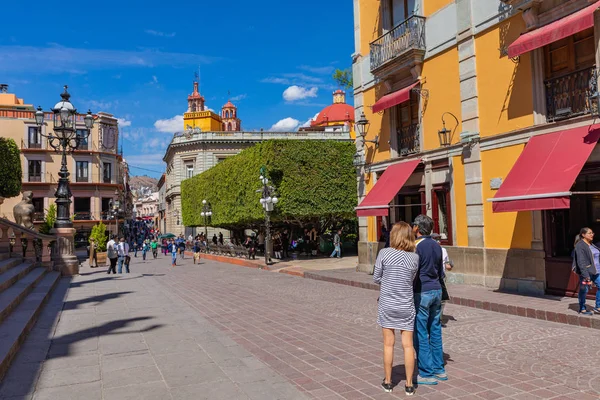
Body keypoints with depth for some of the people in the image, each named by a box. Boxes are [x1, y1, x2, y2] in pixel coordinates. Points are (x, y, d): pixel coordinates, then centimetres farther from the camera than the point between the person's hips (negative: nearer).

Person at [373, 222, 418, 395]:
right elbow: (411, 280, 2)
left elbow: (376, 278, -5)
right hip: (406, 306, 1)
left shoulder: (384, 253, -12)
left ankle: (387, 381, 22)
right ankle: (409, 385, 16)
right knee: (408, 345, 8)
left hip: (387, 305, -1)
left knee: (388, 344, 10)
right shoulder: (414, 257, -6)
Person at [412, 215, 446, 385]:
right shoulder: (437, 246, 9)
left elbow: (413, 274, -16)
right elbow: (441, 272, 16)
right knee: (435, 331, 15)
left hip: (422, 293, -8)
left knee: (421, 334, 0)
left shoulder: (416, 246, -15)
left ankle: (426, 374, 5)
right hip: (437, 290, 8)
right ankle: (439, 369, 22)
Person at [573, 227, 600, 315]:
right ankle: (582, 309, 16)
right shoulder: (580, 246, -14)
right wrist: (586, 275, -25)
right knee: (584, 290, 2)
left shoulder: (591, 245, 13)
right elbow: (581, 262, -21)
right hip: (586, 272, -8)